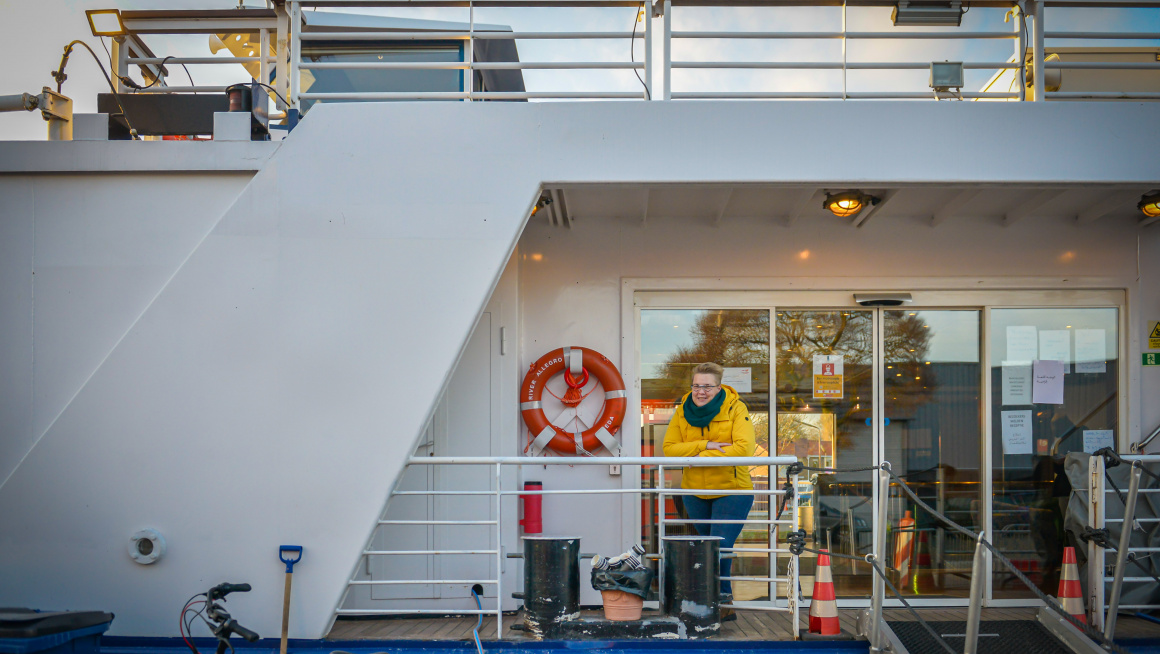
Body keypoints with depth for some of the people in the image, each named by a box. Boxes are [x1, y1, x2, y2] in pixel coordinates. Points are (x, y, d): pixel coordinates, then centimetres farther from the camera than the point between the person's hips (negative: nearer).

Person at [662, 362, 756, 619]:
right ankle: (724, 604, 30)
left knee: (721, 546, -15)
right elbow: (669, 448, -8)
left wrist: (703, 456, -23)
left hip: (732, 491, -4)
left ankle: (722, 599, 2)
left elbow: (744, 448, -23)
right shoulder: (683, 411, 0)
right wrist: (704, 445, -22)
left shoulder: (735, 409, -11)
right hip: (695, 492, 5)